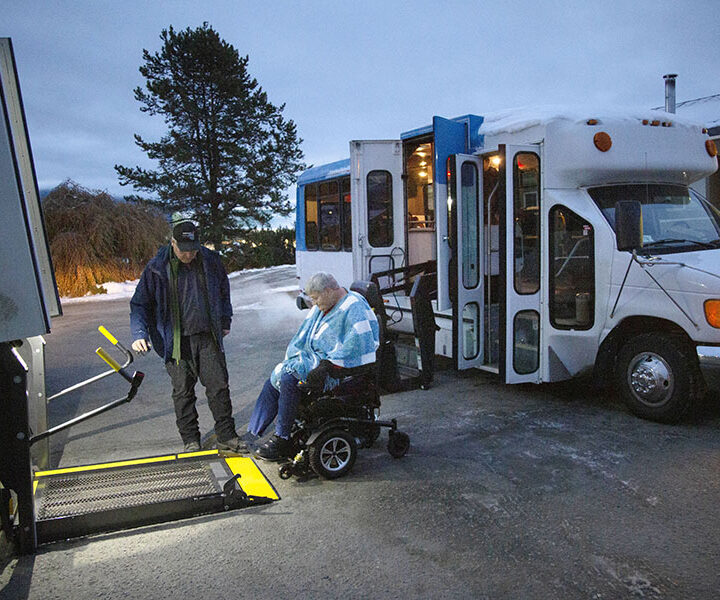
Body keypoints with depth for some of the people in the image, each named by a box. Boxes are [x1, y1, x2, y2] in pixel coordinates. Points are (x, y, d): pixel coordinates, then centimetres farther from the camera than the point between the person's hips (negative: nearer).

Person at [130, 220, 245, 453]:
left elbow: (224, 290, 19)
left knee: (219, 386, 3)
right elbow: (139, 304, 0)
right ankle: (191, 440, 21)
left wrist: (225, 321, 18)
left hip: (208, 337, 2)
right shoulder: (157, 269, -6)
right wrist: (139, 334, -12)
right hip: (177, 341, -2)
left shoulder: (211, 261, 2)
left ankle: (227, 437, 15)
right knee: (183, 392, 5)